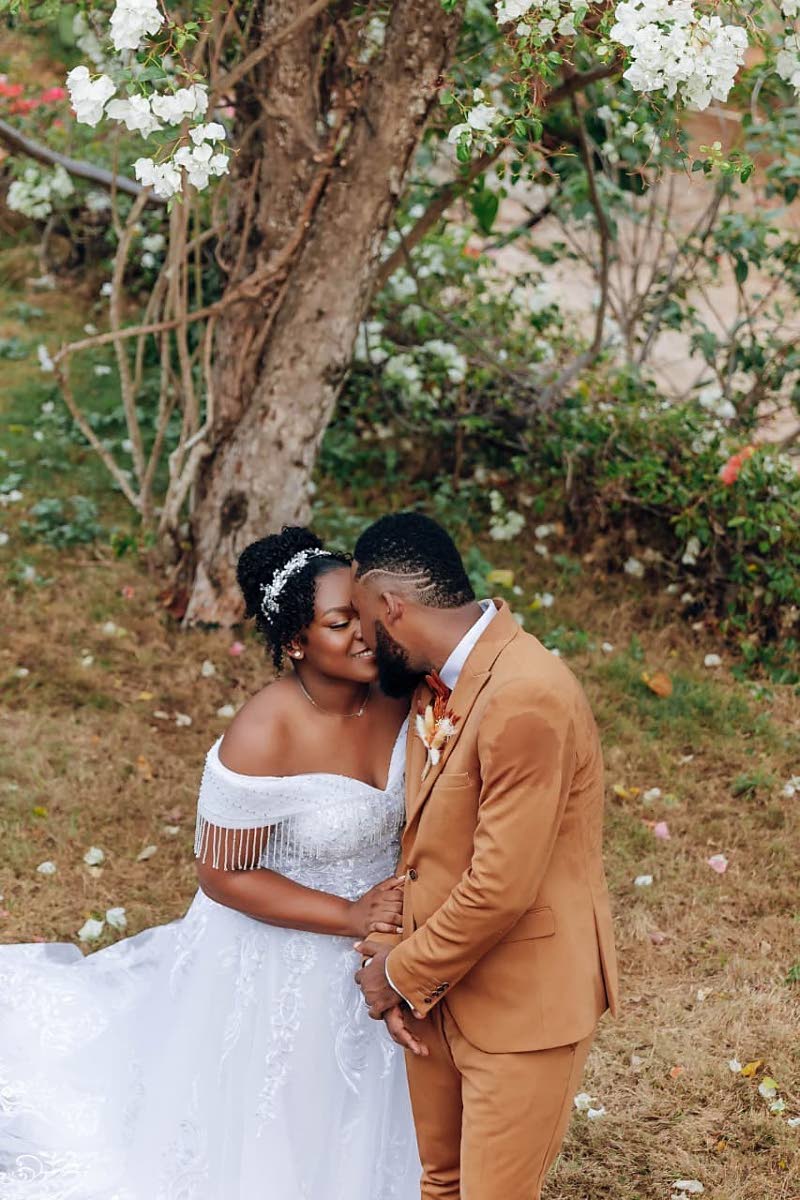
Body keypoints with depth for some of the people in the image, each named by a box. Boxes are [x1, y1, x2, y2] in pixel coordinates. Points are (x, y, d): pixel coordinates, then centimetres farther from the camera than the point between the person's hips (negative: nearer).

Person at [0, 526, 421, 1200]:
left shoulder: (399, 695, -14)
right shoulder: (262, 740, -30)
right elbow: (224, 875, -21)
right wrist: (351, 917, -25)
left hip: (375, 945, 5)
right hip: (283, 963, -5)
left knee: (355, 1132, 25)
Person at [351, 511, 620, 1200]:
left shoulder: (528, 699, -27)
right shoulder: (437, 683, 3)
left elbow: (500, 888, -26)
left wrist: (403, 973, -12)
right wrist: (397, 954, -2)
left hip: (524, 1007, -8)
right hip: (438, 989, 8)